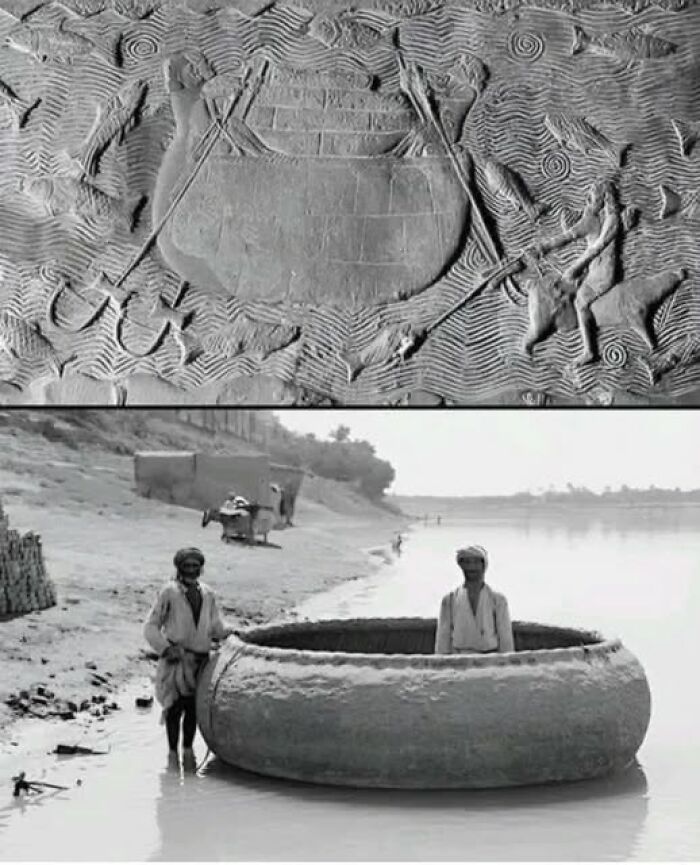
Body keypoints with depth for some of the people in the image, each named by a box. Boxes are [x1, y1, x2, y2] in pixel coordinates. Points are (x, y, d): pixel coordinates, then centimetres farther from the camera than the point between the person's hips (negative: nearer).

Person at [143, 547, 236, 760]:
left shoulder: (207, 594, 11)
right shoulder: (169, 592, -2)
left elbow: (215, 627, 18)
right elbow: (151, 627, 0)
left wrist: (233, 633, -2)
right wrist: (165, 648, -12)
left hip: (200, 660, 4)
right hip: (176, 659, -4)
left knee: (193, 707, 7)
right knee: (175, 707, -1)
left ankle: (188, 749, 24)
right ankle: (173, 751, 14)